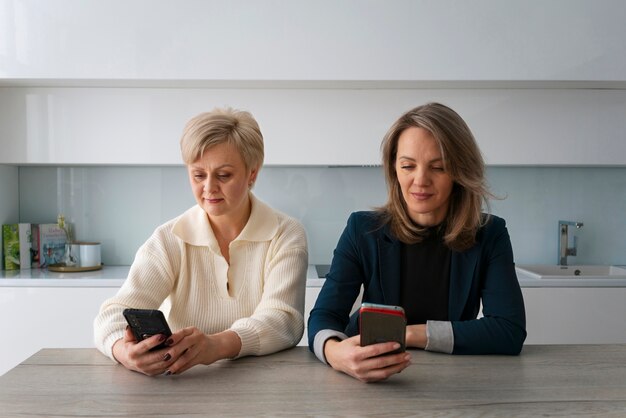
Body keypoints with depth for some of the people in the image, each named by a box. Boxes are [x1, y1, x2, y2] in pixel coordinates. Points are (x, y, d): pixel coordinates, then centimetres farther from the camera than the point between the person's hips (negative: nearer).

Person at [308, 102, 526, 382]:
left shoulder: (489, 235, -4)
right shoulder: (363, 230, -5)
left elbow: (510, 331, -12)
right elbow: (324, 315, -12)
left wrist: (410, 333, -18)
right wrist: (334, 351, -37)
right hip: (371, 385, 1)